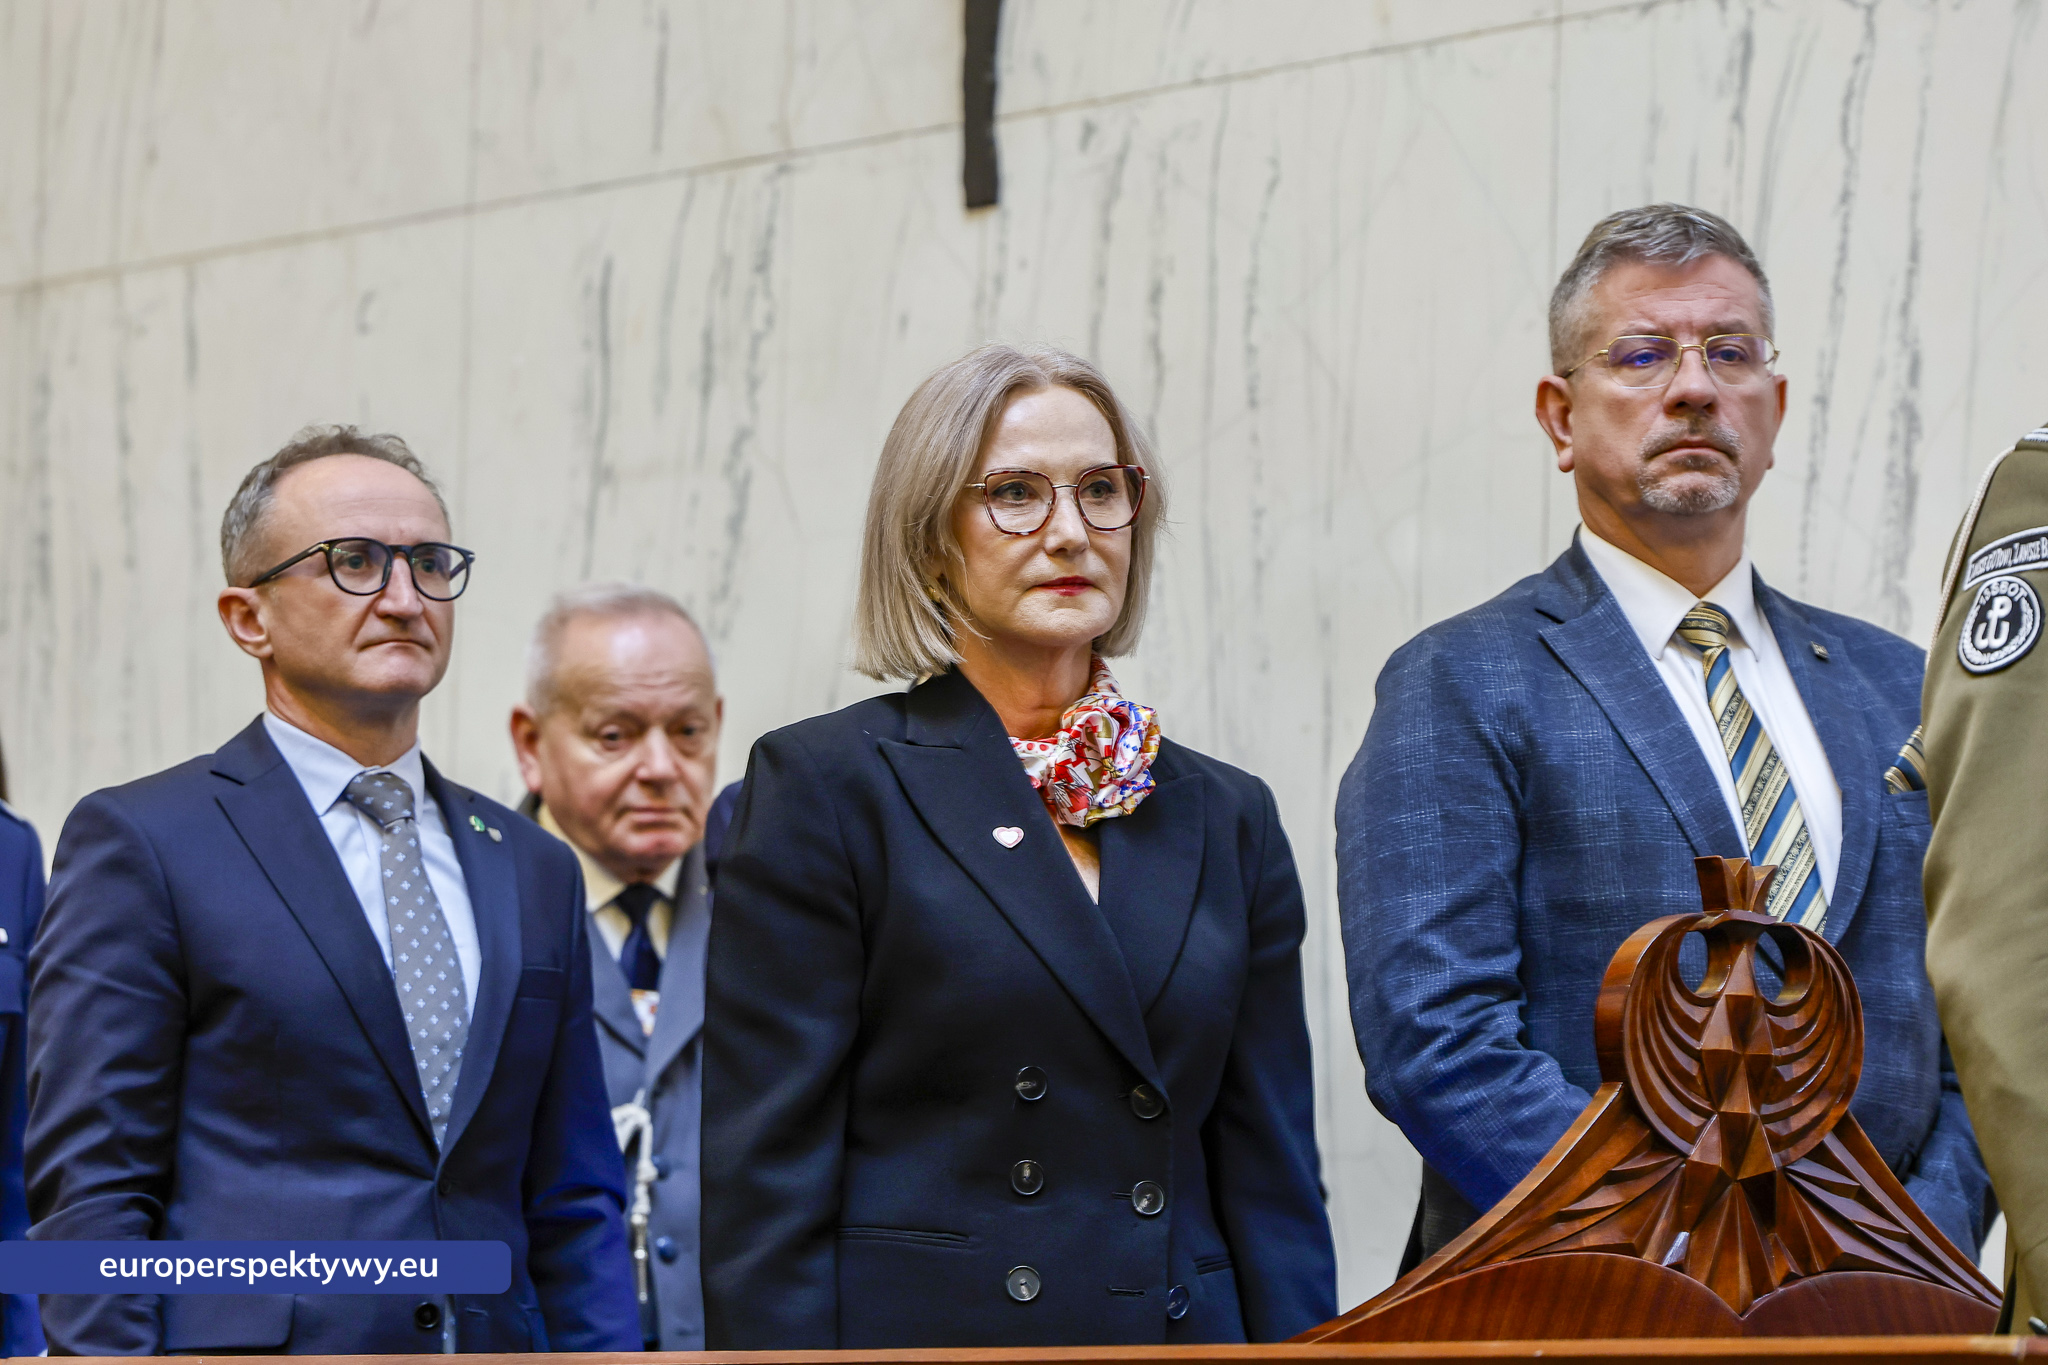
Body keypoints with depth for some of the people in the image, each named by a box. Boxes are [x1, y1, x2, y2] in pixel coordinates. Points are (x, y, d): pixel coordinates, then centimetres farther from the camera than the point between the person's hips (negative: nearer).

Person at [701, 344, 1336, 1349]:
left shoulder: (1227, 816, 11)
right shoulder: (827, 785, -2)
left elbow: (1271, 1184, 10)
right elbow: (764, 1181, -7)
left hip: (1183, 1334, 4)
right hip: (917, 1330, -4)